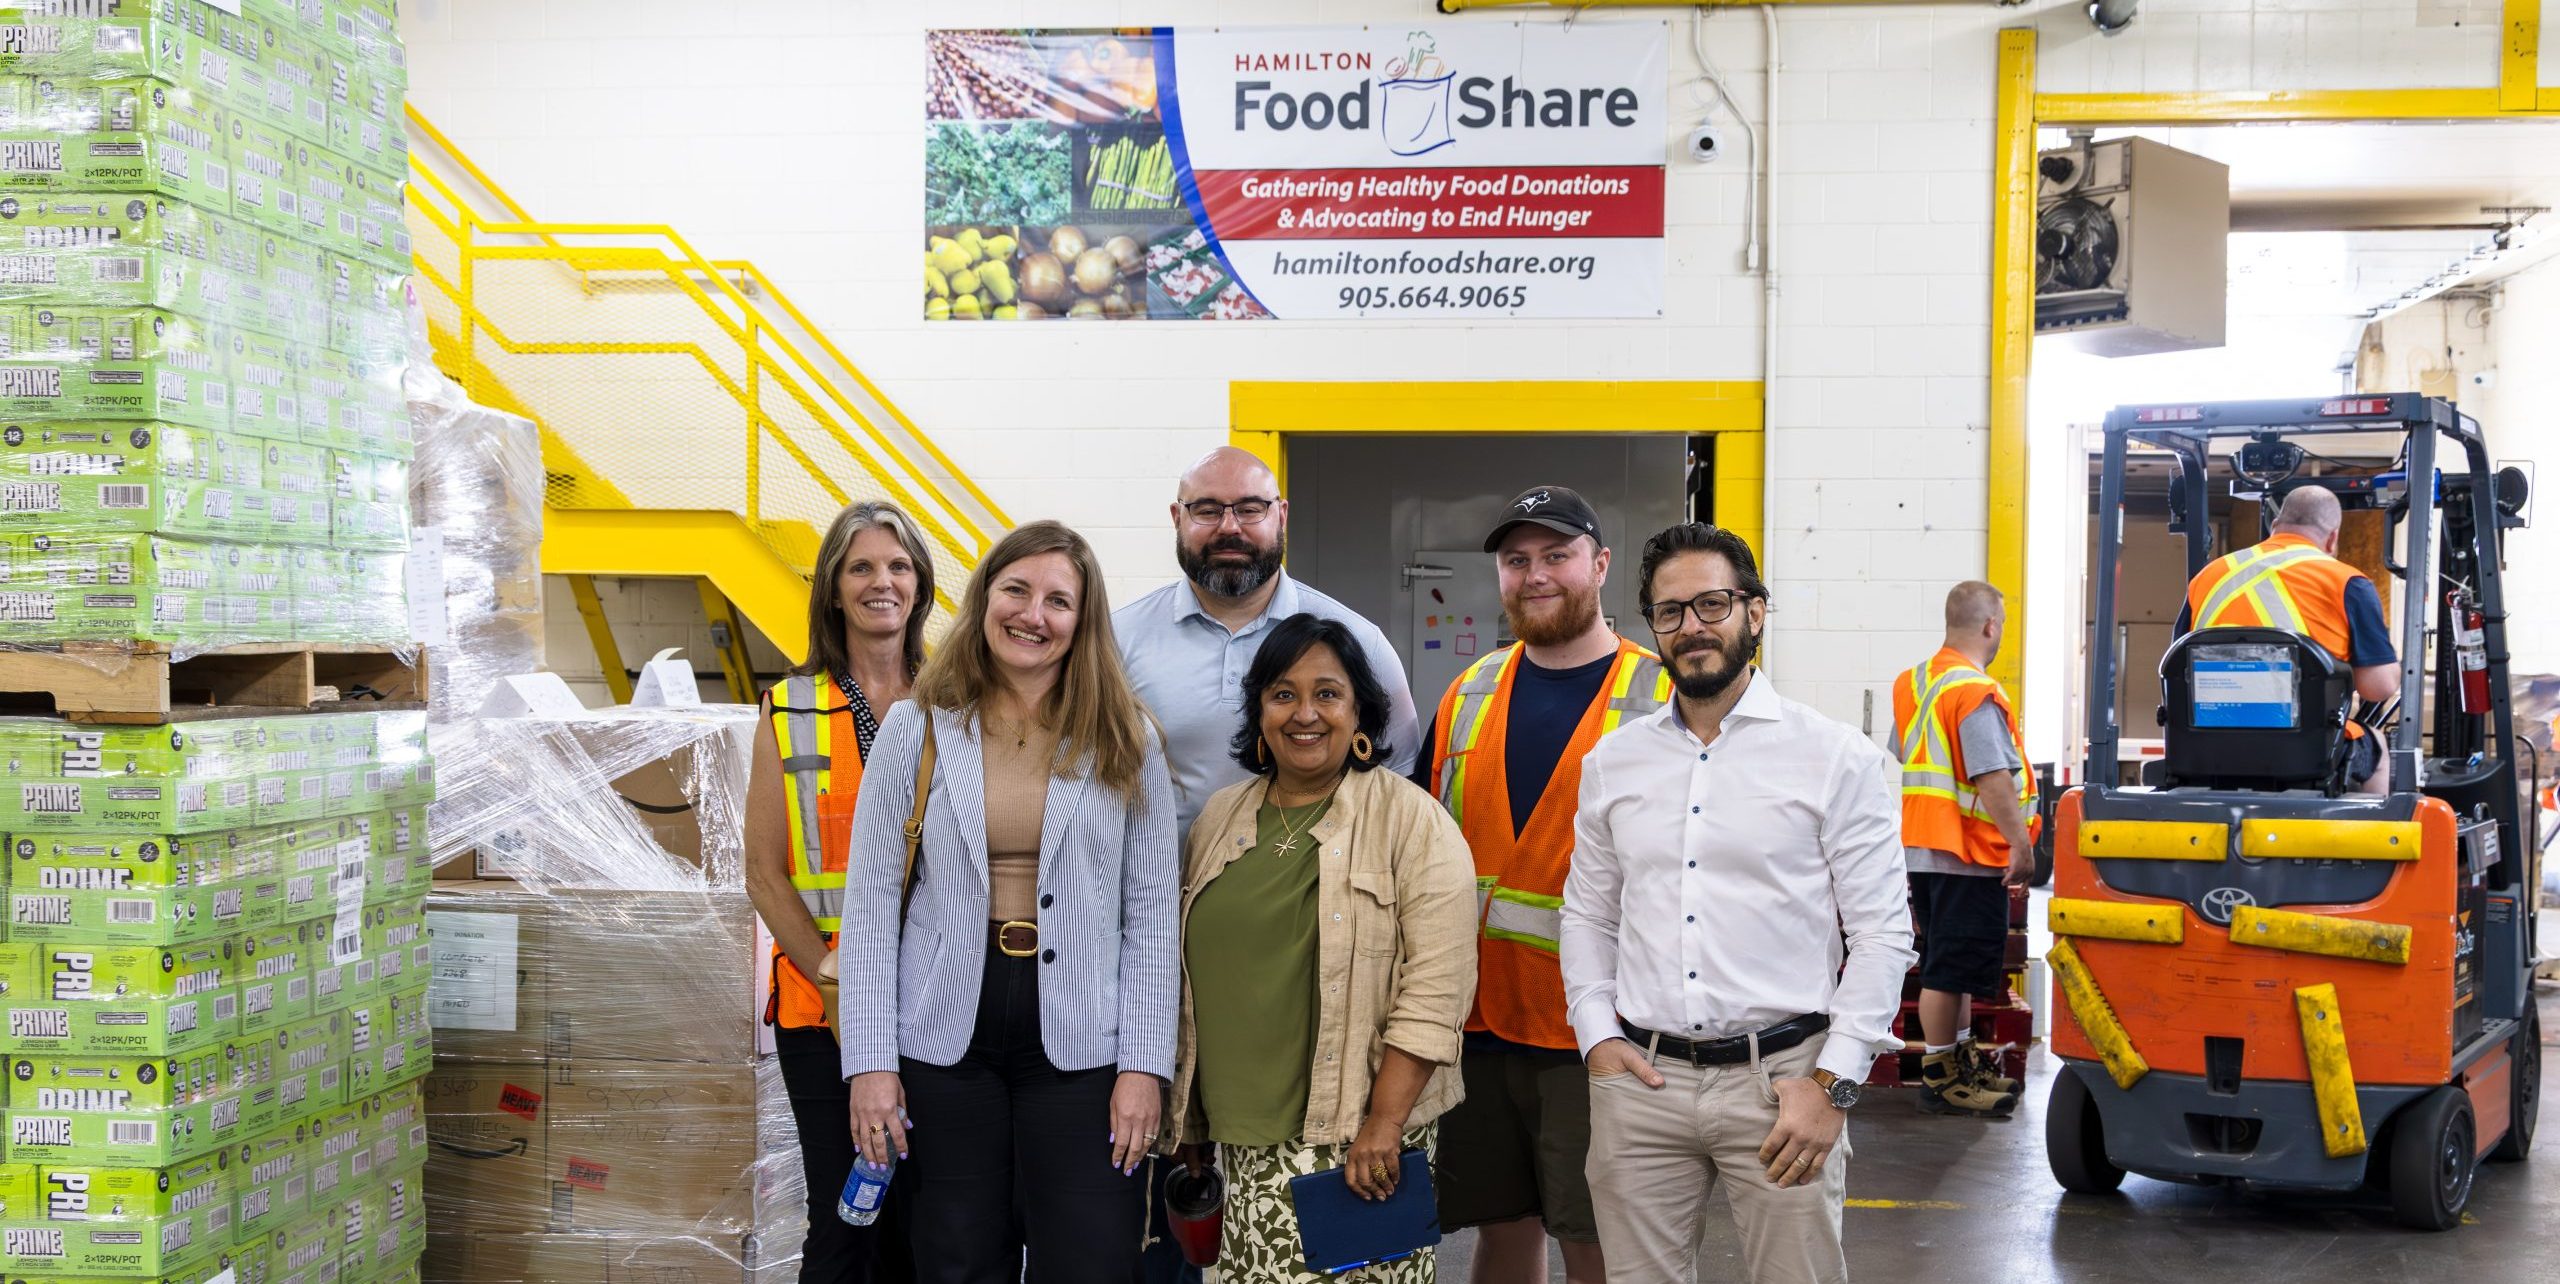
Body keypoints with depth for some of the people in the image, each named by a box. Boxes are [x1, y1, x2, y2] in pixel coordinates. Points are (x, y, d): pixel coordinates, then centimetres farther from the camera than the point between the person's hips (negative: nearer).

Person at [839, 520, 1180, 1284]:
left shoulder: (1125, 742, 1)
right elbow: (871, 901, 0)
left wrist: (1144, 1062, -6)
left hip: (1079, 1046, 0)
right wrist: (870, 1061, -5)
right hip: (943, 1042, 0)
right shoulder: (918, 729, 1)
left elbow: (1151, 910, 1)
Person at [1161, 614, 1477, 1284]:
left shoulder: (1412, 822, -3)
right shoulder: (1220, 818, 13)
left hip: (1355, 1136, -4)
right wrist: (1187, 1117, 20)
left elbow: (1435, 987, -10)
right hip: (1243, 1137, 5)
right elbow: (1190, 972, 20)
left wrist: (1383, 1126, -16)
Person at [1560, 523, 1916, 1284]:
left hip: (1779, 1079, -3)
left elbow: (1881, 934, -4)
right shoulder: (1613, 763, 10)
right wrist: (1597, 1036, 2)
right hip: (1640, 1080, 3)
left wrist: (1833, 1084, -10)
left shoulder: (1836, 759, -1)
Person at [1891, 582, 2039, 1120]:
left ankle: (1962, 1059, 29)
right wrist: (2021, 843, -19)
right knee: (1951, 967, -3)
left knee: (1955, 963, 19)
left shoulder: (1912, 684, 13)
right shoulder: (1976, 692, -17)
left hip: (1921, 848, 10)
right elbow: (1992, 777, -23)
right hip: (1969, 852, -10)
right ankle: (1941, 1078, 2)